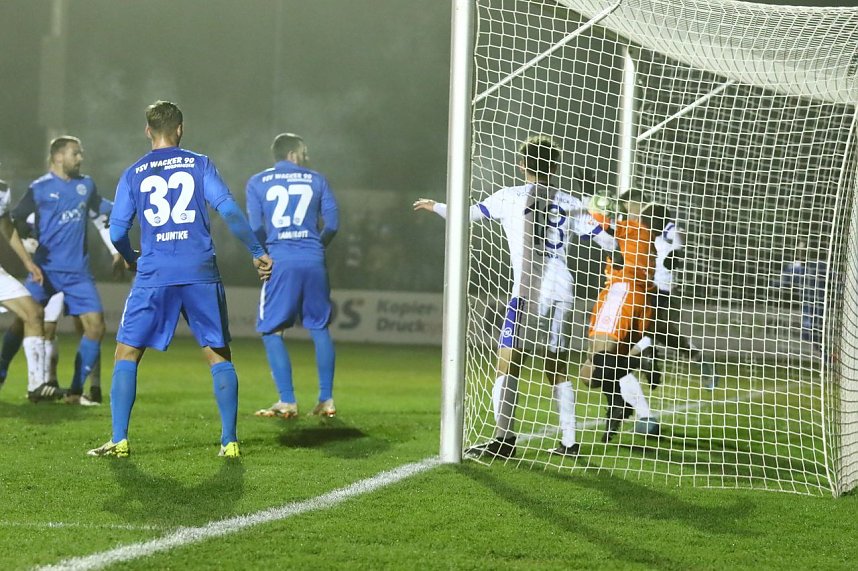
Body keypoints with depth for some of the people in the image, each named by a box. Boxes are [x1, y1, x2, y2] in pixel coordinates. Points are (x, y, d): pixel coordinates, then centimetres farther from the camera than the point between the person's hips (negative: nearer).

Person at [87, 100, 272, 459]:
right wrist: (258, 253, 3)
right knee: (219, 355, 10)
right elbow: (229, 211, -3)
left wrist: (130, 259, 27)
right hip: (201, 274, 1)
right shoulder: (199, 164, 6)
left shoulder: (134, 174, 7)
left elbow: (117, 231, 7)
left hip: (154, 276, -1)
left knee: (126, 354, 8)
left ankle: (119, 440, 1)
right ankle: (229, 441, 5)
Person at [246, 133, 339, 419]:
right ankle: (326, 400, 11)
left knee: (271, 330, 5)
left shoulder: (257, 183, 7)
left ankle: (287, 401, -4)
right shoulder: (316, 180, 11)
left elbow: (255, 227, 1)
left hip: (280, 263, -2)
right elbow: (332, 222, 8)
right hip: (314, 262, 2)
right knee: (319, 328, 14)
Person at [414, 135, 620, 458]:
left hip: (527, 292, -4)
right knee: (558, 369, 13)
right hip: (561, 290, 4)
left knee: (507, 367, -4)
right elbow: (607, 241, 12)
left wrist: (433, 206, 27)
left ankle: (504, 437, -17)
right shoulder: (569, 204, 11)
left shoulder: (510, 197, 4)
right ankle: (568, 441, 12)